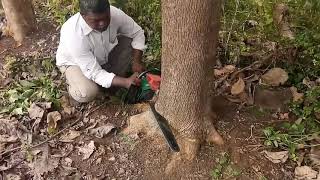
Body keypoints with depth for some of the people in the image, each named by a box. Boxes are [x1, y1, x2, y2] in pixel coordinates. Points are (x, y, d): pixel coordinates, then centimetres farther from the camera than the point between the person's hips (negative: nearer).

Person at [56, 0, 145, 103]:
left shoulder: (115, 14, -28)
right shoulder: (73, 35, -39)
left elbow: (138, 33, -11)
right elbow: (95, 73, -35)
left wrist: (136, 62, -24)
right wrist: (126, 82, -44)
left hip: (104, 56, 5)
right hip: (74, 62, -5)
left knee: (131, 42, -14)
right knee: (87, 93, -31)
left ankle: (114, 76, 1)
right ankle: (73, 84, 5)